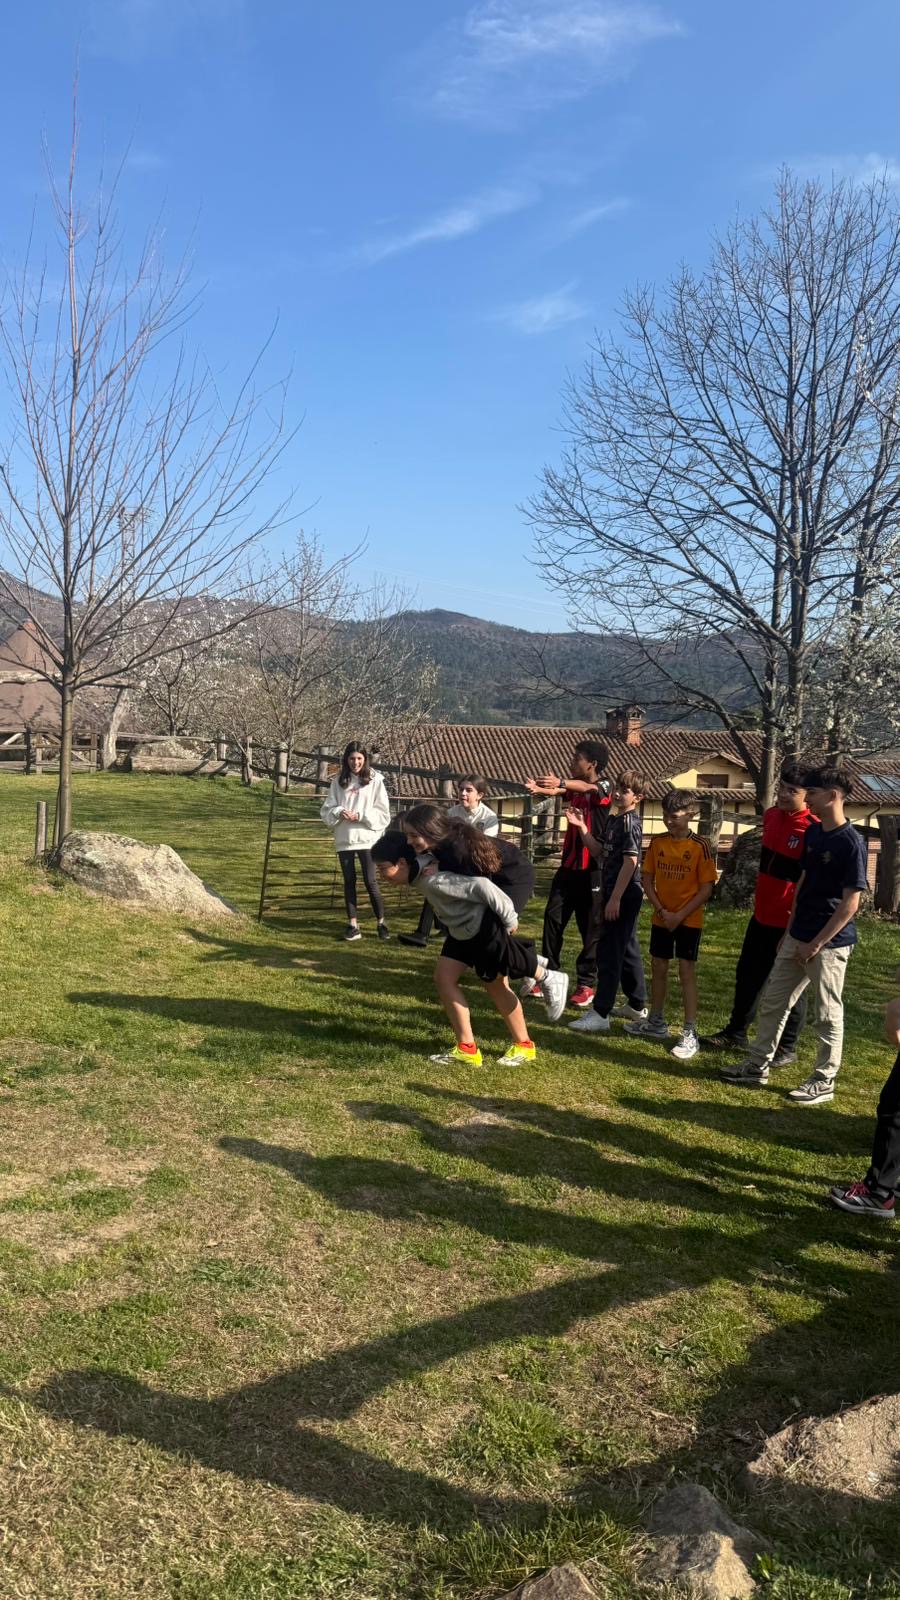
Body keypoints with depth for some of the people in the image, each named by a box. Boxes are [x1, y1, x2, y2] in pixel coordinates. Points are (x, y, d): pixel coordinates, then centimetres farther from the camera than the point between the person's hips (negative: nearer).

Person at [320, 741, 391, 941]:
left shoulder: (375, 780, -2)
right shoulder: (338, 781, 5)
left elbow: (383, 813, -3)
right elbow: (326, 809, 5)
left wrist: (361, 816, -14)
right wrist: (339, 812, -14)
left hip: (367, 839, -3)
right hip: (344, 839, 3)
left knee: (370, 882, -2)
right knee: (349, 882, 8)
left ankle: (381, 923, 13)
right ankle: (353, 925, 15)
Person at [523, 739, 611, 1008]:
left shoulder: (603, 788, -6)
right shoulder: (573, 787, 11)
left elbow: (588, 788, -30)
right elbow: (556, 791, -11)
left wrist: (560, 783, -51)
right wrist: (539, 788, -36)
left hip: (593, 870, -6)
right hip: (568, 866, 6)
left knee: (591, 928, 1)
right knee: (553, 920, 3)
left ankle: (586, 984, 10)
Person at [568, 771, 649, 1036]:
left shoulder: (630, 822, -14)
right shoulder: (617, 820, 14)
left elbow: (630, 862, -20)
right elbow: (599, 851, 17)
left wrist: (615, 898, -22)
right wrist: (582, 827, 5)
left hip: (623, 895, -10)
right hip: (618, 894, 10)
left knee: (609, 952, -9)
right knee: (627, 950, 18)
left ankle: (600, 1014, -6)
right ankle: (637, 1005, 29)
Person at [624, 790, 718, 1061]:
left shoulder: (700, 846, -12)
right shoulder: (657, 843, 0)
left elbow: (706, 888, -12)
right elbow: (647, 880, 3)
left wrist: (680, 915, -16)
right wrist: (661, 910, -10)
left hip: (688, 920, -5)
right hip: (661, 918, 5)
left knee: (687, 971, -4)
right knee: (658, 967, 14)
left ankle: (690, 1033, 1)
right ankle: (656, 1022, 30)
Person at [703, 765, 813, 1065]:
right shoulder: (771, 815, 5)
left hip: (790, 922, -8)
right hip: (762, 914, 8)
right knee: (747, 974, 17)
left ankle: (787, 1048, 21)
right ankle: (736, 1033, 32)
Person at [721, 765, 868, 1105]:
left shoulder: (851, 842, -17)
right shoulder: (812, 832, 7)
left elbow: (850, 903, -17)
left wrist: (816, 944, -16)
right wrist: (790, 931, 15)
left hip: (829, 943, -8)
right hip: (798, 937, 8)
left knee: (827, 1014, 5)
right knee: (772, 1002, 12)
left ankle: (824, 1081, 18)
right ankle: (757, 1066, 23)